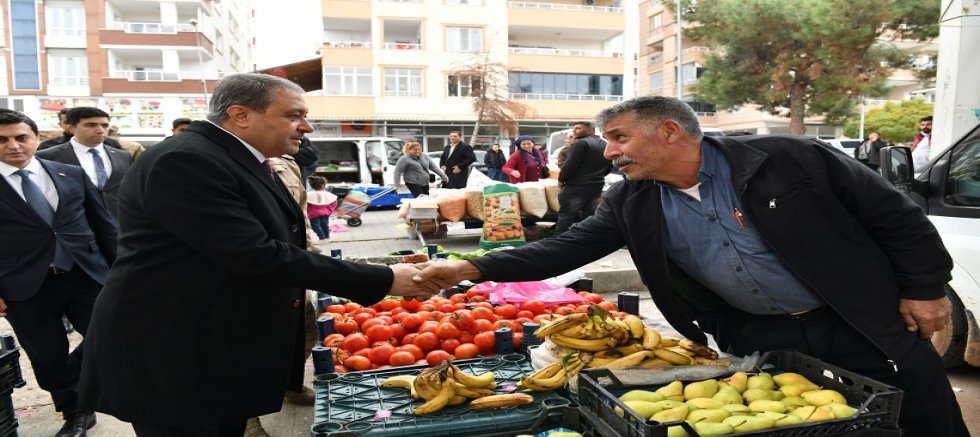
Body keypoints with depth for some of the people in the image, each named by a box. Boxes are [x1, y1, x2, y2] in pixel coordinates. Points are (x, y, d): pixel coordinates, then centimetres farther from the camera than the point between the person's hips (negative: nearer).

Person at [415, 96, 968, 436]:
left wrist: (924, 288, -6)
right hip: (756, 338, 3)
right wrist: (474, 268, -18)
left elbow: (894, 214, -7)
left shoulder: (787, 159, -17)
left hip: (864, 325, -2)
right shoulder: (631, 203, -6)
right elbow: (569, 247, -9)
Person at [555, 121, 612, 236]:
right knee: (589, 215, 10)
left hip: (576, 186, -8)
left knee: (566, 215, -5)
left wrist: (561, 179, -6)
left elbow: (570, 164, -18)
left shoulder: (581, 143, -13)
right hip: (596, 186, 8)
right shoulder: (606, 145, 15)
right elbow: (609, 167, 19)